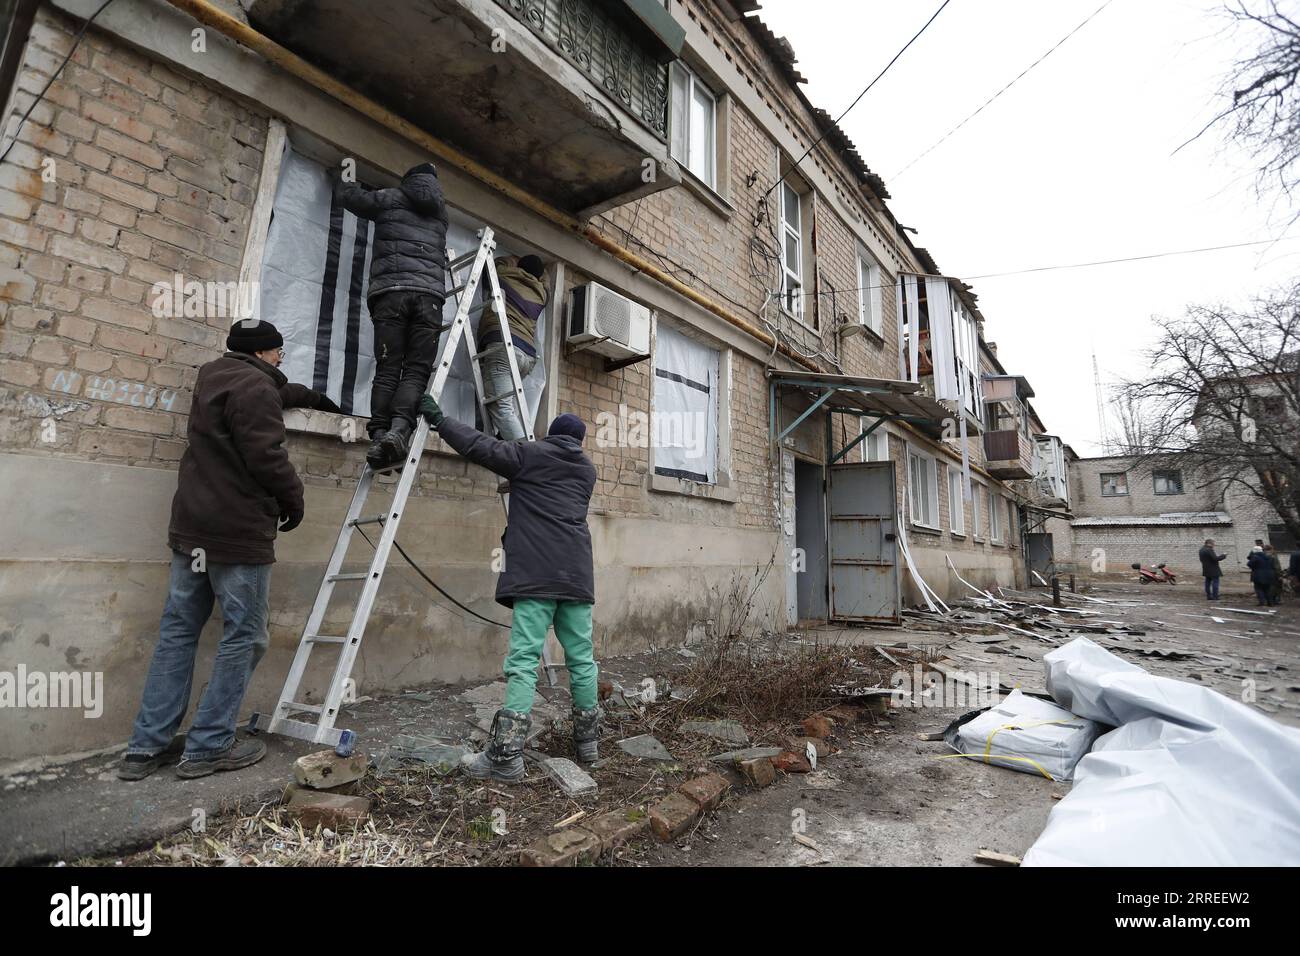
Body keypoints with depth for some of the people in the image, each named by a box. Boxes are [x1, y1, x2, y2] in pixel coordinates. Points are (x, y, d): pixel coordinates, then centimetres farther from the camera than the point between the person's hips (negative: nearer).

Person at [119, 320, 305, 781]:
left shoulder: (212, 379, 18)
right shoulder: (255, 387, -12)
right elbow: (266, 456, -19)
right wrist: (293, 498, -4)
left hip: (191, 526, 10)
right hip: (239, 532, -9)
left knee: (178, 630, 13)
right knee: (243, 635, 0)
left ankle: (147, 746, 18)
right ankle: (209, 746, 6)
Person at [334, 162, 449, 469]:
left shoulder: (392, 199, 19)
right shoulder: (440, 213, 28)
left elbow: (347, 196, 30)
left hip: (391, 290, -1)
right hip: (429, 294, 1)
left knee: (387, 370, -3)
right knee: (416, 371, -8)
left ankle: (379, 436, -15)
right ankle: (399, 429, -29)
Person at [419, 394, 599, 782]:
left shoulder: (531, 454, 5)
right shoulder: (587, 470, 21)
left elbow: (481, 446, 1)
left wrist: (438, 418, 12)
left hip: (536, 574, -5)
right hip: (577, 575, 5)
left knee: (523, 660, -7)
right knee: (581, 658, 11)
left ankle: (507, 754, -7)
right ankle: (588, 740, 21)